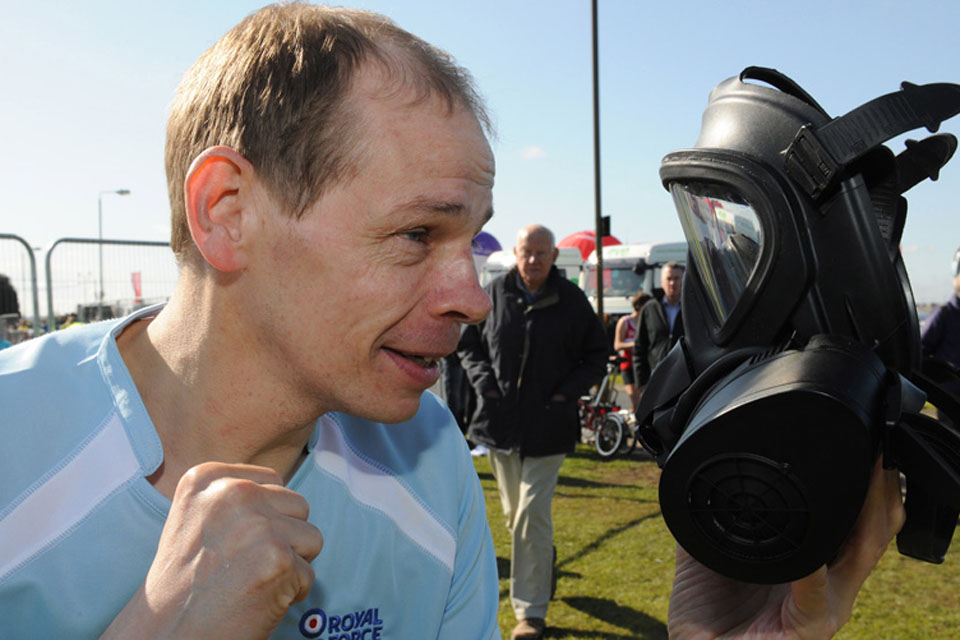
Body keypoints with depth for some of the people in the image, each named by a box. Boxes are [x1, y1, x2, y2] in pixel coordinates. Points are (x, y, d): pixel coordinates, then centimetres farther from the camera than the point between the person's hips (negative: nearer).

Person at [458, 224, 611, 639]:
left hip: (548, 425, -3)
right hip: (500, 420, 3)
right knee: (514, 513, 17)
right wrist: (485, 384, -5)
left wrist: (567, 391, -8)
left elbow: (596, 357, 6)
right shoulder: (494, 293, 1)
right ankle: (543, 564, 45)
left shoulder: (571, 301, -2)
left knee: (532, 516, -6)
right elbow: (469, 344, 11)